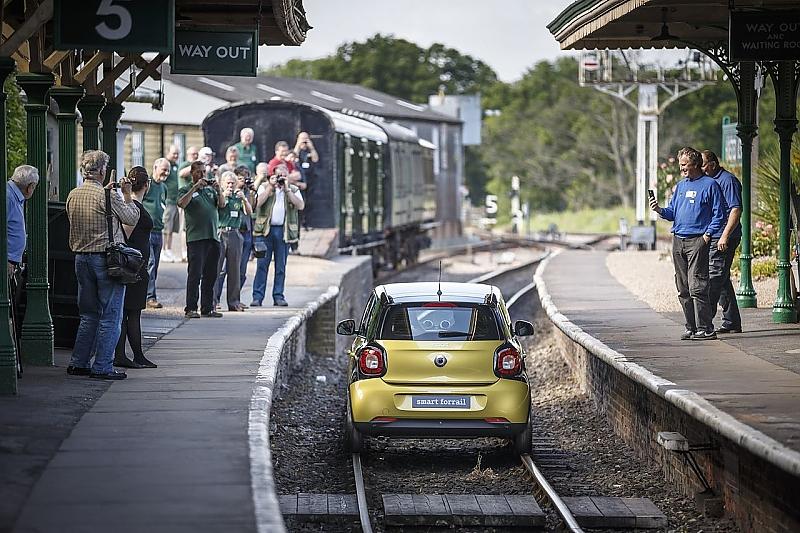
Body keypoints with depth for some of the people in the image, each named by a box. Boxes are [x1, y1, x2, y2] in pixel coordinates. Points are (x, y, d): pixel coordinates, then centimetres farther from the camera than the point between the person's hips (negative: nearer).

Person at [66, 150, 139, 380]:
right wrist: (127, 194, 8)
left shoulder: (73, 195, 5)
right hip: (106, 258, -7)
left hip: (81, 258, 7)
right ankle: (102, 367, -3)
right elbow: (132, 218, -4)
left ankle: (78, 363, 16)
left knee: (89, 315, 17)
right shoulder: (108, 196, -14)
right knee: (110, 316, -1)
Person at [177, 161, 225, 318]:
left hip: (213, 237, 5)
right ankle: (190, 308, -8)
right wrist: (195, 187, -17)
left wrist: (218, 190, -8)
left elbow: (222, 204, 8)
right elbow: (182, 203, -14)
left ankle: (207, 308, 13)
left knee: (210, 275, 7)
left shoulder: (210, 189, 19)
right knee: (195, 274, -9)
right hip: (196, 238, -5)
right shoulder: (186, 190, 5)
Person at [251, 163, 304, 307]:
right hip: (265, 230, -1)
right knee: (262, 264, -5)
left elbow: (300, 206, -4)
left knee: (281, 266, 4)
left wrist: (287, 189, -6)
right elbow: (258, 203, -7)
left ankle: (278, 296, 10)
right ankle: (257, 296, -4)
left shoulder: (293, 190, 12)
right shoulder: (265, 186, 9)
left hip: (284, 230, 1)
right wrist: (271, 187, -7)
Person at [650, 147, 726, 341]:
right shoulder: (680, 186, 18)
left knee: (697, 286, -13)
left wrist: (708, 234, -13)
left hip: (697, 240, -7)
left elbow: (719, 214, -4)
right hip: (678, 241, 7)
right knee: (683, 288, 7)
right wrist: (659, 209, 0)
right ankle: (691, 327, 13)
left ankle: (705, 328, -12)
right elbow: (672, 213, 19)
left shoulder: (709, 185, -2)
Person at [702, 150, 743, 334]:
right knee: (722, 280, 10)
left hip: (723, 238, -10)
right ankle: (732, 322, 14)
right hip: (711, 238, 10)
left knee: (714, 278, -11)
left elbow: (736, 210, -17)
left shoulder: (728, 180, -10)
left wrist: (725, 236, -22)